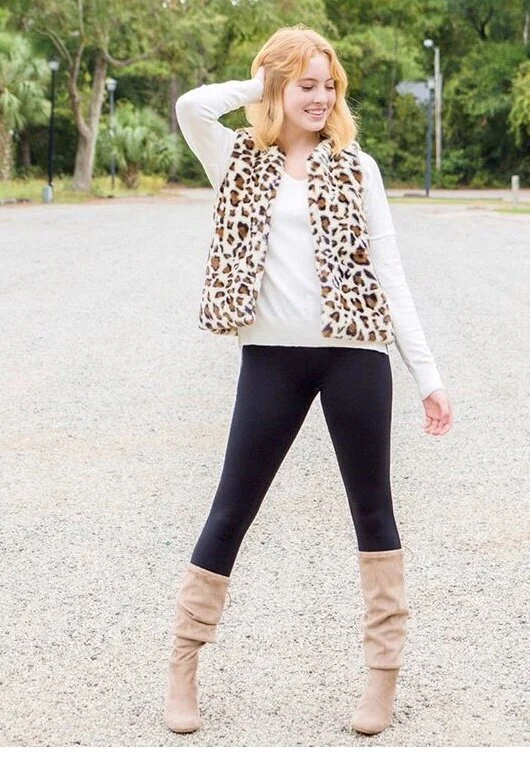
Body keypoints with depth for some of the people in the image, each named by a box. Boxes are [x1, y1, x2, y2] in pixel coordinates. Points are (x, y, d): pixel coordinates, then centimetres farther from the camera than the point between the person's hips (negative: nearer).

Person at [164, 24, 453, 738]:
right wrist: (257, 87, 3)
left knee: (372, 507, 8)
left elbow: (389, 273, 5)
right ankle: (183, 665, 19)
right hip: (271, 356, 0)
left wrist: (428, 373, 1)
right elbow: (190, 106, -13)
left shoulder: (356, 166, 8)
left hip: (354, 352, 1)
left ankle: (384, 671, 20)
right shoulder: (240, 160, 8)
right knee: (231, 510, 5)